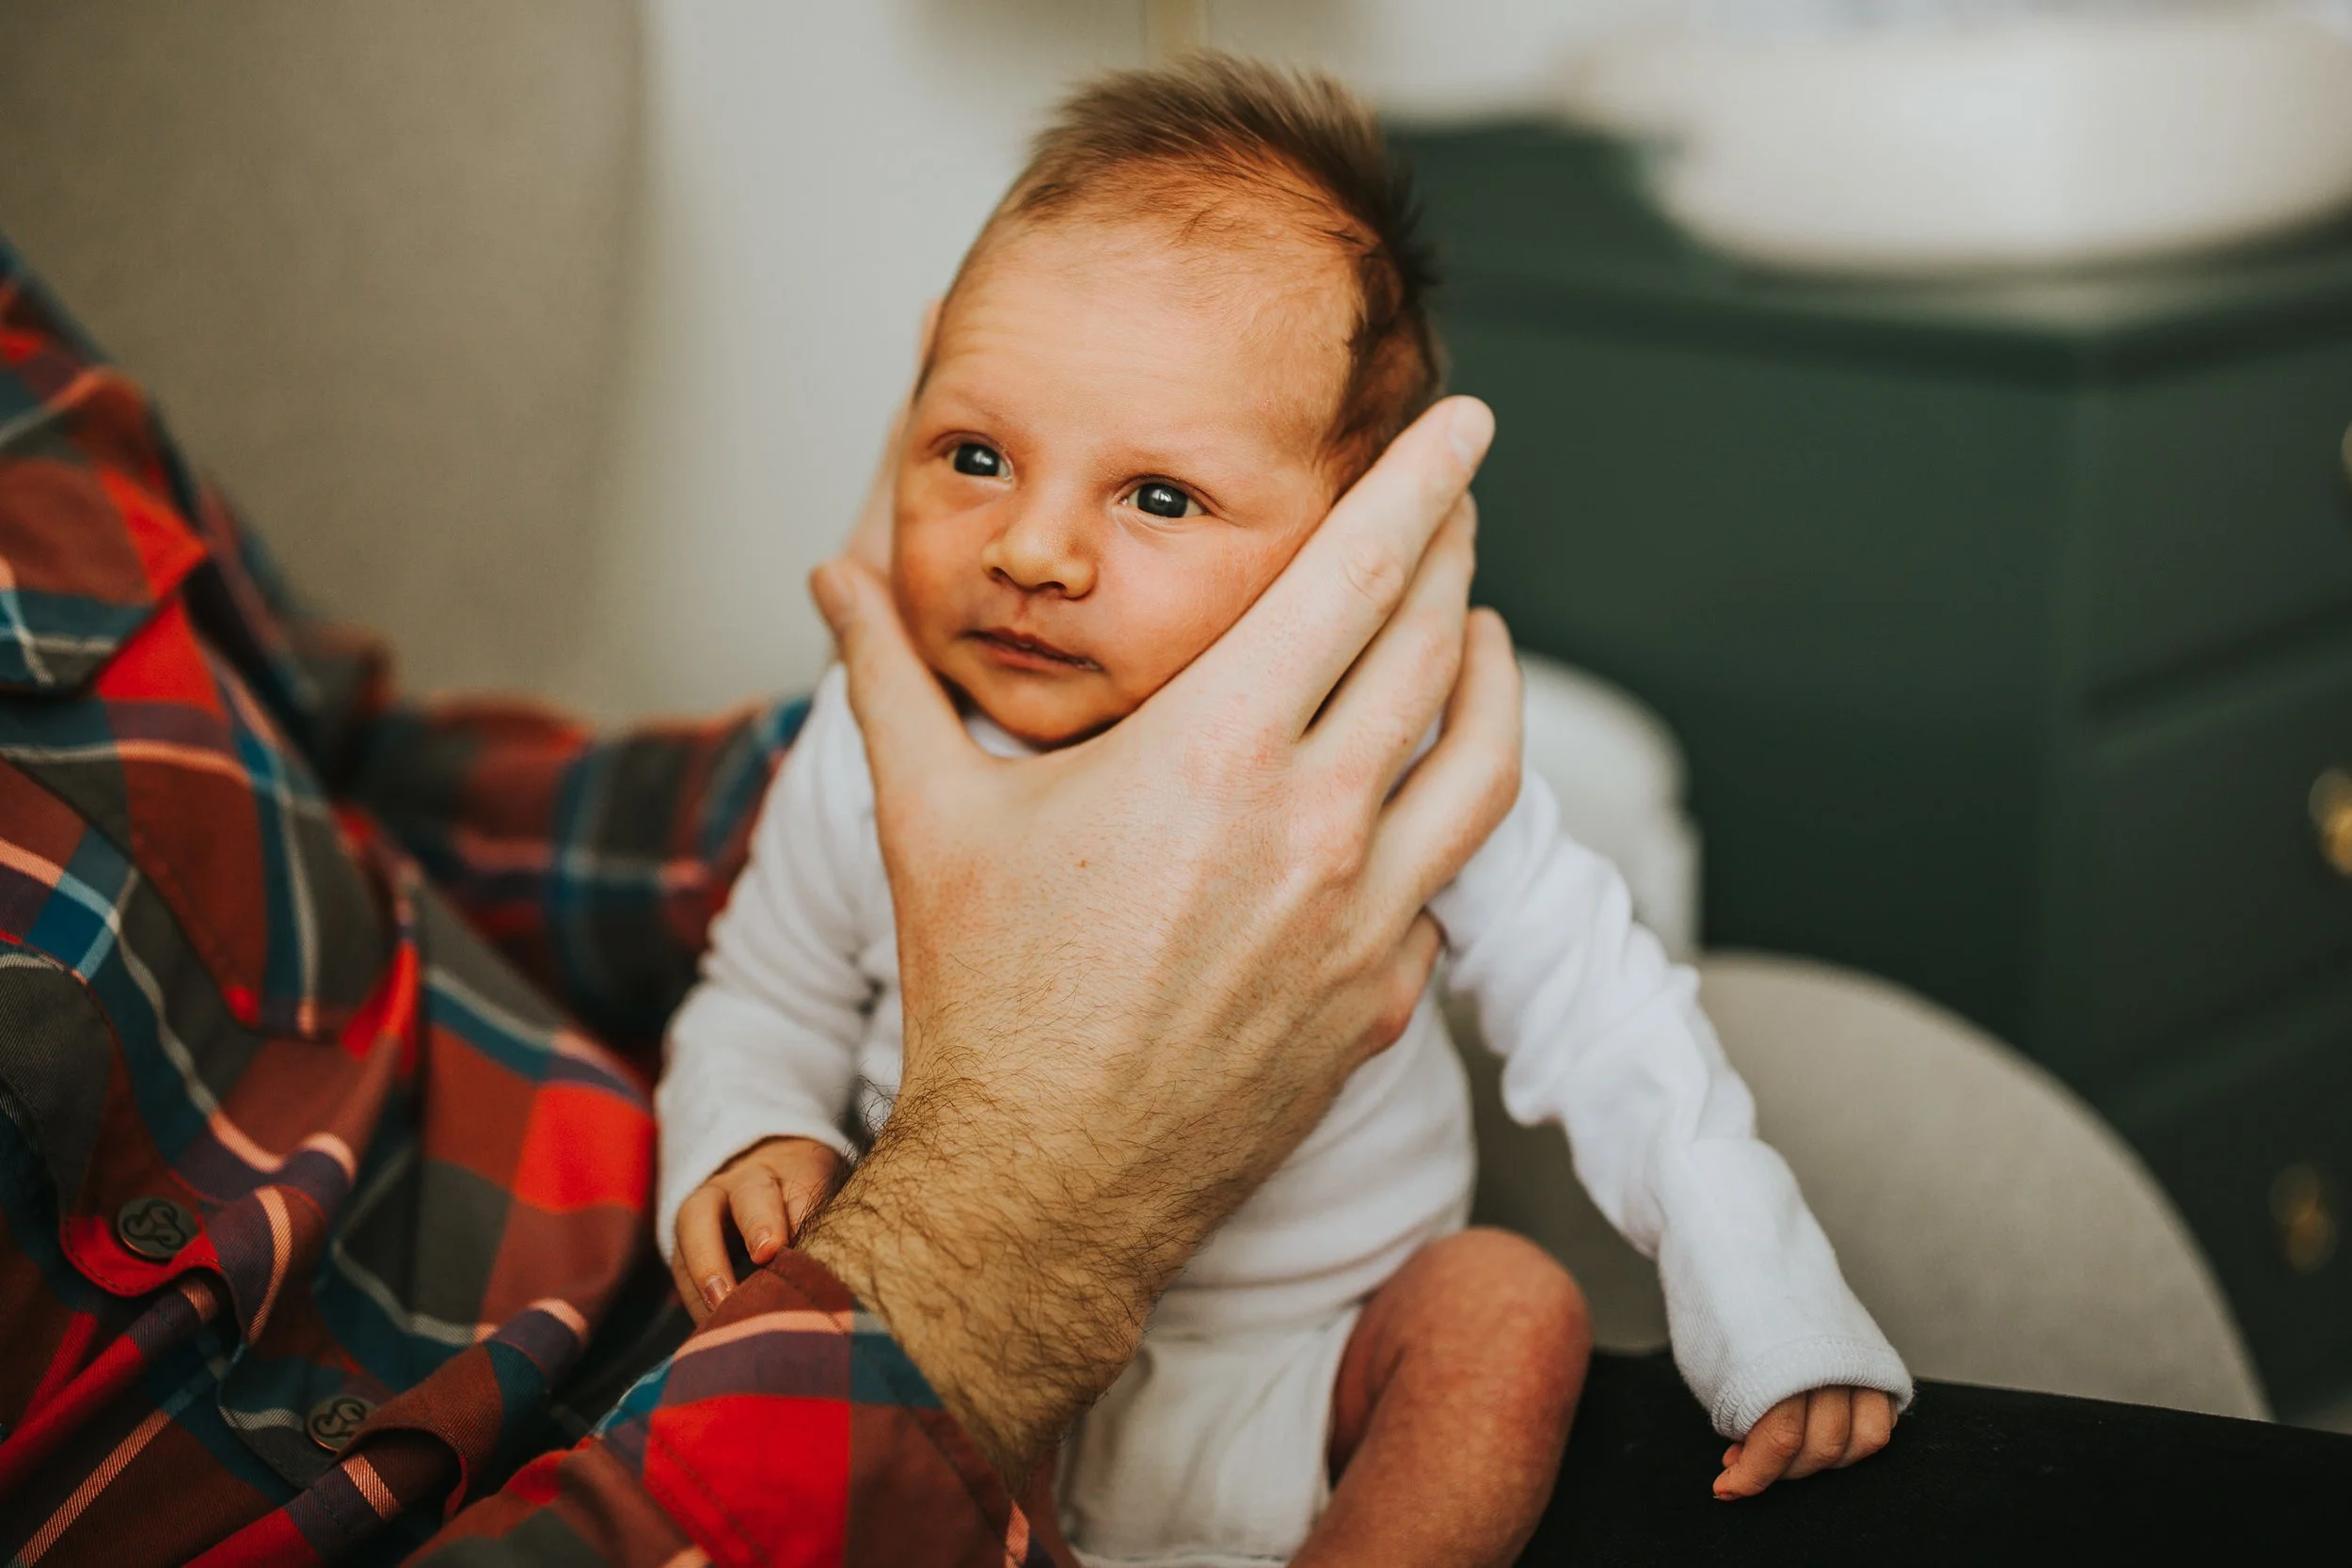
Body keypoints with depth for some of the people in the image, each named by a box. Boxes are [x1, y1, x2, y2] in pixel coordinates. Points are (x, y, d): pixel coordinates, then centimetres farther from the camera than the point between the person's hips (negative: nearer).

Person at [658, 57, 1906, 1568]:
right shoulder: (875, 748, -14)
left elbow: (1584, 993, -5)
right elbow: (769, 996, 5)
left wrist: (1769, 1306, -8)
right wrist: (752, 1137, -17)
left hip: (1316, 1386, 0)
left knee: (1510, 1310, -23)